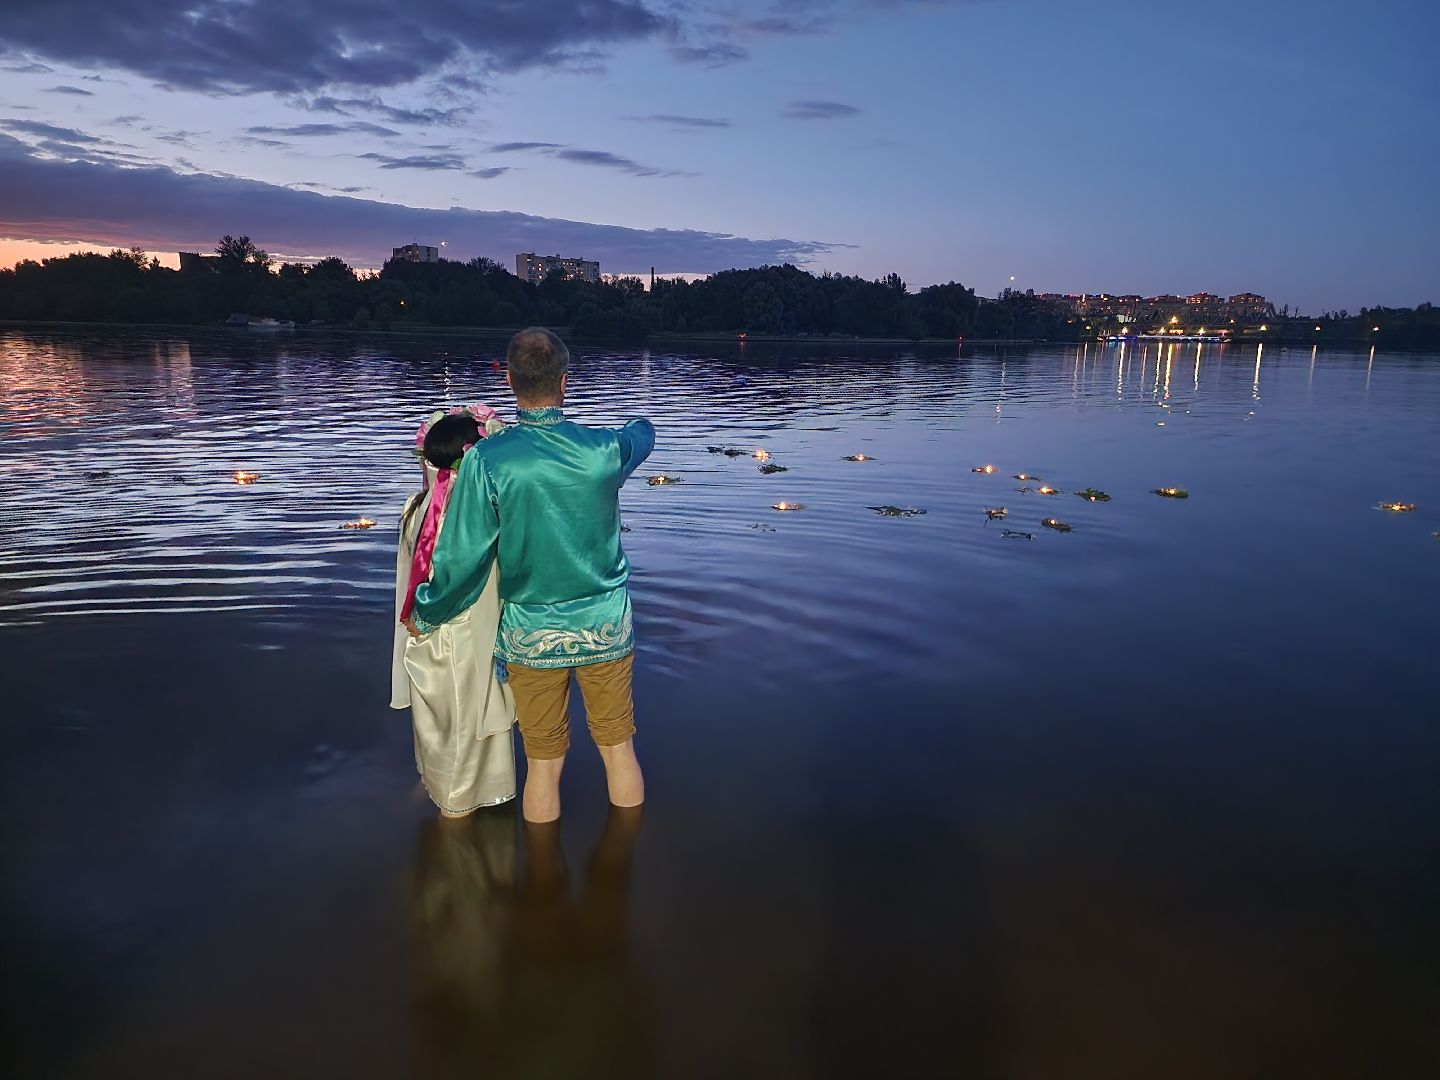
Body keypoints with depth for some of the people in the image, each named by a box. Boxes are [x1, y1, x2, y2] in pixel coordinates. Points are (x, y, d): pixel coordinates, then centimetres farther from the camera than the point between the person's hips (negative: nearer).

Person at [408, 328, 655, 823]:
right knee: (618, 749, 16)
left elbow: (464, 557, -13)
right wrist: (640, 424, 37)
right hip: (606, 627, 1)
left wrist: (424, 616, 3)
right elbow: (643, 433, 13)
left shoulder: (487, 460, -17)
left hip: (530, 634, -1)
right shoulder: (604, 450, -11)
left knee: (544, 762, 13)